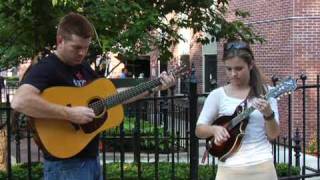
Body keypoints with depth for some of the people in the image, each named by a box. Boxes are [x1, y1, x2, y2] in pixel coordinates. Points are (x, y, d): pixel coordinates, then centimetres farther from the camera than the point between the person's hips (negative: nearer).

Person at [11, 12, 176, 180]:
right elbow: (19, 101, -33)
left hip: (91, 158, 8)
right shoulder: (46, 68, -15)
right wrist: (70, 114, -31)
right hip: (65, 164, -8)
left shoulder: (83, 67, 11)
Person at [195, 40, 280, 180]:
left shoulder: (265, 92, 1)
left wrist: (268, 114, -19)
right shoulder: (218, 95, 1)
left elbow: (273, 135, -1)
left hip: (262, 166, 0)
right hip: (230, 168, 0)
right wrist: (214, 129, -16)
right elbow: (199, 130, 3)